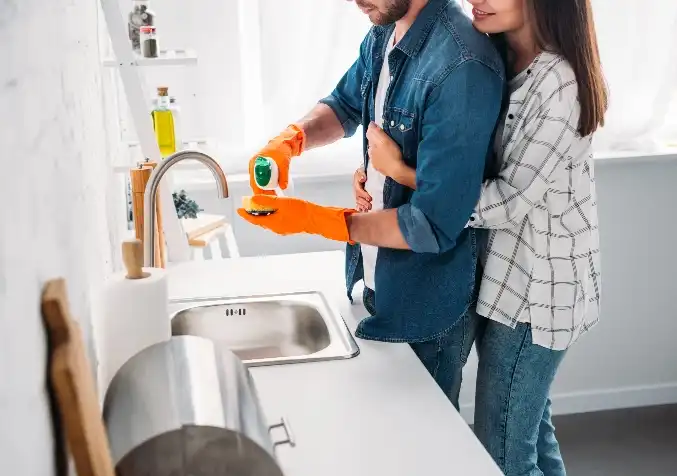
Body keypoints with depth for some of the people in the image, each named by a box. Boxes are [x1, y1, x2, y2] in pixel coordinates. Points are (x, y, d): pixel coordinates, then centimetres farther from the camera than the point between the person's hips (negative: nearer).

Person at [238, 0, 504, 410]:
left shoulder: (462, 67, -29)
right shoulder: (384, 34, -2)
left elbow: (434, 226, -28)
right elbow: (345, 105, 18)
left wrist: (314, 220, -24)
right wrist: (291, 139, -4)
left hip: (426, 308, -8)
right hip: (374, 284, 8)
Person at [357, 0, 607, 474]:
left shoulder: (559, 83, -23)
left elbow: (509, 202, -23)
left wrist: (401, 171, -21)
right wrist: (380, 167, -8)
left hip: (537, 290, -8)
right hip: (509, 275, 8)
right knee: (529, 426, 23)